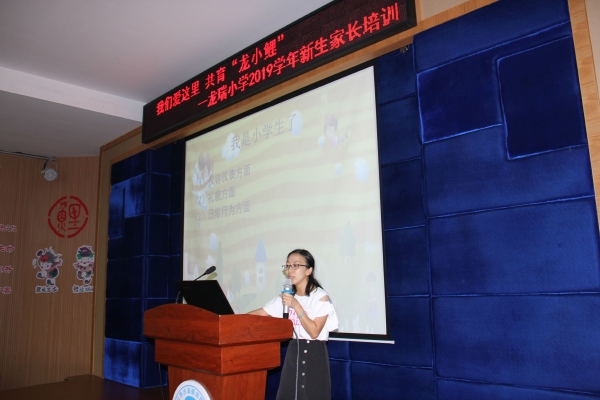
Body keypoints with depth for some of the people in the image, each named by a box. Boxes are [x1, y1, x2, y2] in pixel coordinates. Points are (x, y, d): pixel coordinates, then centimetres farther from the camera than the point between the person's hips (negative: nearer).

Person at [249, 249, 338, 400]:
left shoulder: (321, 297, -11)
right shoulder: (287, 296, 6)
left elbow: (314, 332, -16)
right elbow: (259, 313, 8)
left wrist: (296, 306, -21)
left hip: (314, 353, -5)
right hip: (293, 352, 5)